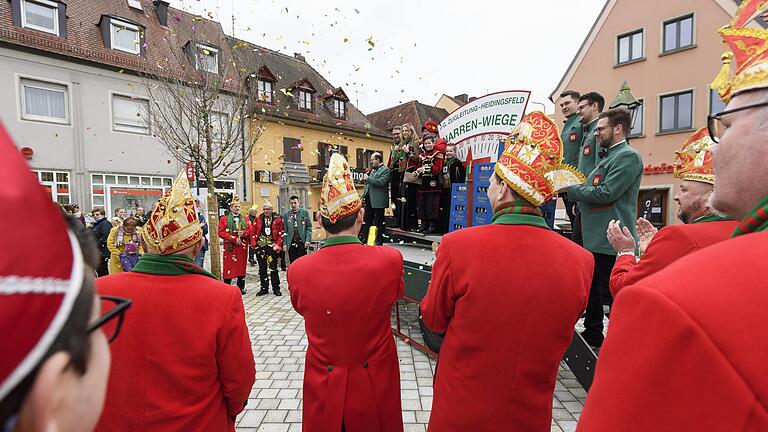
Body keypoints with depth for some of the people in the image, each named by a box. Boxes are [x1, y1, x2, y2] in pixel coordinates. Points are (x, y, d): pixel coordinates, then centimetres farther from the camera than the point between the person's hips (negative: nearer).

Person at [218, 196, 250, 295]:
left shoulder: (245, 219, 13)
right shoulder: (224, 219, 3)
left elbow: (250, 231, 10)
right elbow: (221, 233, -6)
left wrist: (243, 233, -12)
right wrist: (234, 239, -15)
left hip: (242, 247, 3)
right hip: (230, 247, -3)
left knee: (241, 267, 7)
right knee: (228, 267, -3)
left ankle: (241, 287, 16)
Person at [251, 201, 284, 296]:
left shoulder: (278, 220, 0)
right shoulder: (258, 219, 7)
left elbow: (281, 234, -1)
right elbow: (253, 232, 7)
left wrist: (278, 245, -10)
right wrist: (254, 244, -2)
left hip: (272, 247, -3)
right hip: (260, 247, 3)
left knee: (273, 268, 1)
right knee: (262, 269, 10)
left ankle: (276, 288, 12)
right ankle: (264, 288, 21)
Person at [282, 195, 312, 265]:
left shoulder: (305, 212, 3)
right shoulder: (286, 214, 9)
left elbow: (309, 227, 0)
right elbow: (285, 230, 10)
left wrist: (308, 240, -9)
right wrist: (284, 243, 2)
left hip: (302, 241, -2)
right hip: (291, 243, 2)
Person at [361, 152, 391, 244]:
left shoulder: (385, 170, -8)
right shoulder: (373, 170, 17)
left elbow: (381, 182, -23)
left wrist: (368, 178, -16)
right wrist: (364, 195, 13)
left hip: (378, 200, -8)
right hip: (369, 199, 8)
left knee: (378, 222, 2)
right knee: (367, 220, 12)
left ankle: (378, 241, 12)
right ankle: (364, 238, 20)